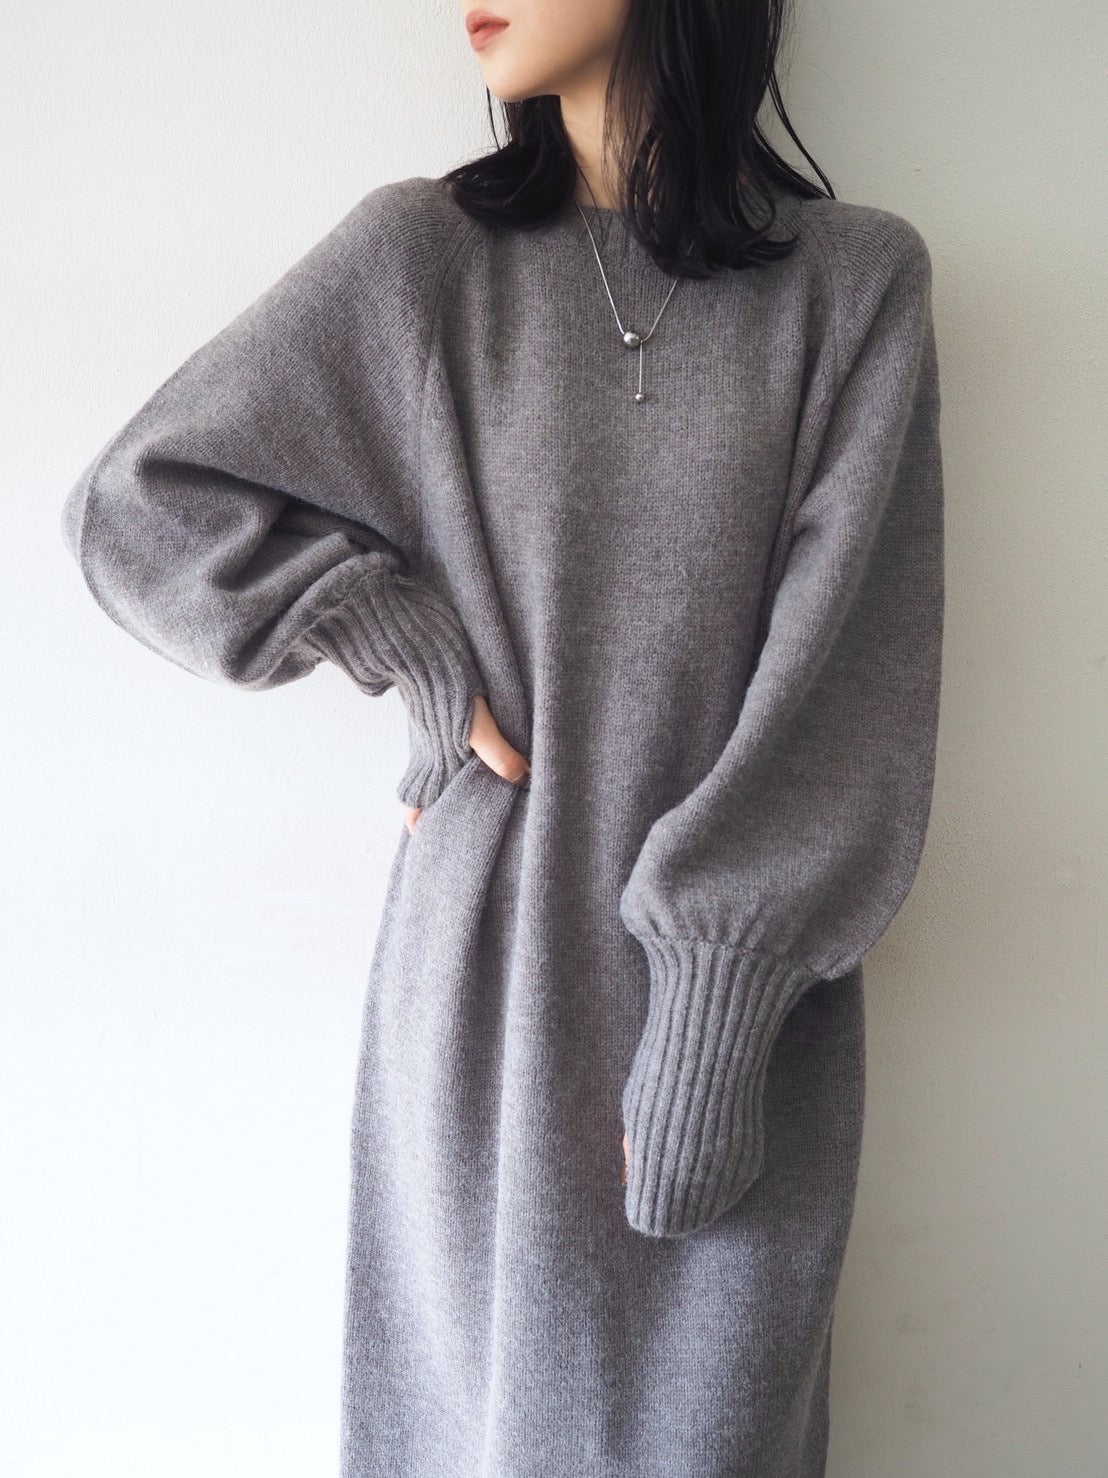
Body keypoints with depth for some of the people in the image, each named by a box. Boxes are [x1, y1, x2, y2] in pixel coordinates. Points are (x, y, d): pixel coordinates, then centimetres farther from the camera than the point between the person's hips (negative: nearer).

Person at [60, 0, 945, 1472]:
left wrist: (716, 1005, -13)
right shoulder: (421, 255, 0)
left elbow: (850, 673, -7)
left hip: (750, 991, 1)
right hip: (492, 975, 0)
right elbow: (134, 502, 4)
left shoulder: (858, 277, -1)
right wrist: (404, 640, -7)